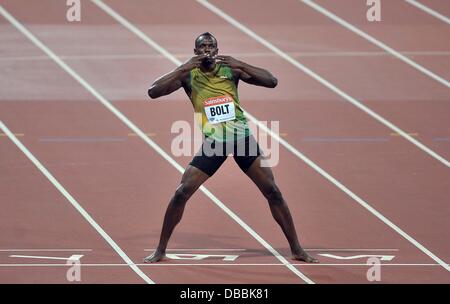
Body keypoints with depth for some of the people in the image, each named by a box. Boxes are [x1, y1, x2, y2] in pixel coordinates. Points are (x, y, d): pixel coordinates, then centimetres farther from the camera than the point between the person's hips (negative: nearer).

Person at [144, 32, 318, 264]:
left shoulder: (231, 69, 1)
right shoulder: (188, 75, 0)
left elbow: (272, 82, -6)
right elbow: (153, 92, -12)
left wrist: (241, 65, -18)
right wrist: (183, 68, -19)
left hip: (242, 137, 1)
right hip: (214, 142, 0)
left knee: (273, 192, -1)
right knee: (181, 193, -9)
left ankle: (296, 249, 10)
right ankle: (160, 250, 5)